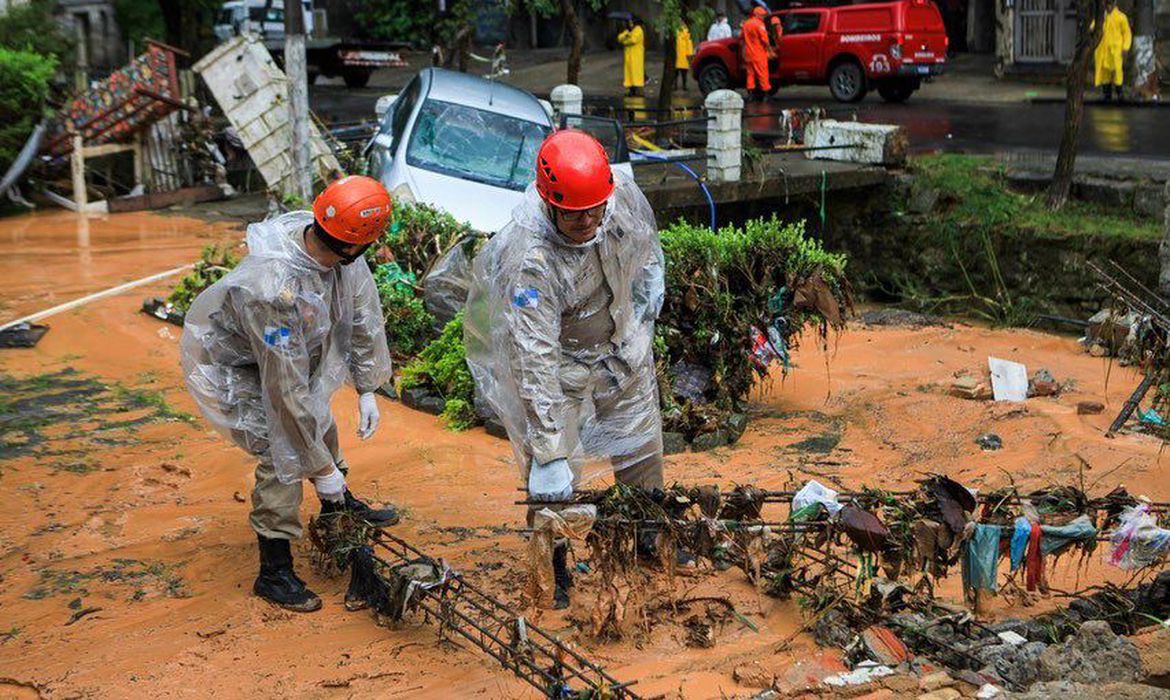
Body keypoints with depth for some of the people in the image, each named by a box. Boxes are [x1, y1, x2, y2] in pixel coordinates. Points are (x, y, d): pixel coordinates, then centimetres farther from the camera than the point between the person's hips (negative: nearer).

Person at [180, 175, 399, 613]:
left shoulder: (340, 254, -22)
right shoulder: (276, 291, -43)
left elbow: (364, 314, -5)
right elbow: (287, 390, -36)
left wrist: (367, 389, -1)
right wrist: (321, 467, -28)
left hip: (278, 348, 8)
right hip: (223, 364, -8)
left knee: (318, 416, 19)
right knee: (284, 453, -13)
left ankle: (339, 508, 45)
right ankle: (274, 573, 2)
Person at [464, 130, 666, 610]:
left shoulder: (625, 197, -24)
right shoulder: (530, 259, -39)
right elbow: (535, 363, -41)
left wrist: (642, 320, 8)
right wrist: (548, 456, -42)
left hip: (622, 343, 6)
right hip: (557, 361, -5)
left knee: (641, 446, 20)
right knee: (552, 478, -4)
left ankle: (649, 536, 44)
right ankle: (552, 565, 20)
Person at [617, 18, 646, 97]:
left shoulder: (638, 30, -8)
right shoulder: (627, 30, 18)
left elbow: (633, 39, -21)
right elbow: (620, 37, 6)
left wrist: (624, 41, -4)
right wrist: (625, 36, -16)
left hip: (636, 55, -8)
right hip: (628, 55, 8)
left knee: (636, 71, -11)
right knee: (628, 71, 2)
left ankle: (638, 89, -12)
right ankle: (631, 89, 2)